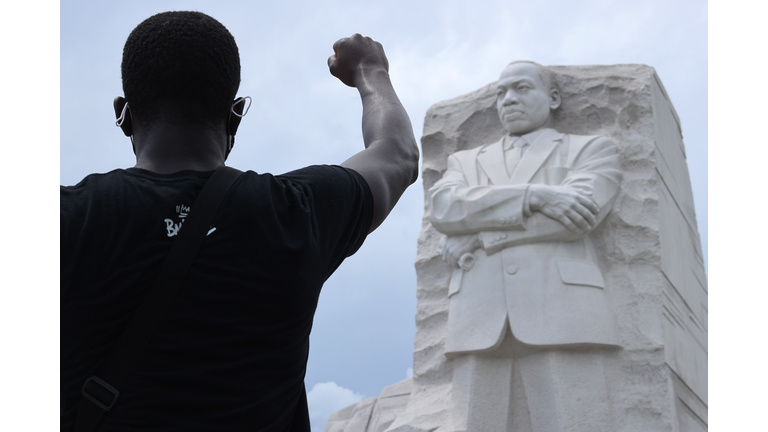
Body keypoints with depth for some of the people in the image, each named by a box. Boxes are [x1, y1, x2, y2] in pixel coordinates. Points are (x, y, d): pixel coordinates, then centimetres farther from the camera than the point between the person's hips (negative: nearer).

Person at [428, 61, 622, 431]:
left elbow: (581, 212, -3)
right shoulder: (466, 161, 28)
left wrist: (479, 237, -1)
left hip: (561, 314, -2)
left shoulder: (593, 149, 19)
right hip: (479, 321, 3)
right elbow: (442, 208, 4)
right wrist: (533, 196, -7)